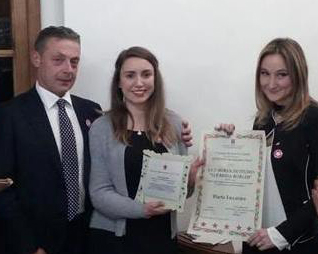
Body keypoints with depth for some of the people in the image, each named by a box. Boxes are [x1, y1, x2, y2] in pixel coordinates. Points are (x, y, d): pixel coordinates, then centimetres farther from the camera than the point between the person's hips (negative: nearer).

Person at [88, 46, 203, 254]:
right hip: (113, 237, -2)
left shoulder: (173, 123, 2)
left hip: (163, 235, 3)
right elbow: (99, 192, -8)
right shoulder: (101, 128, -5)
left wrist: (191, 179, -12)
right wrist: (141, 209, -22)